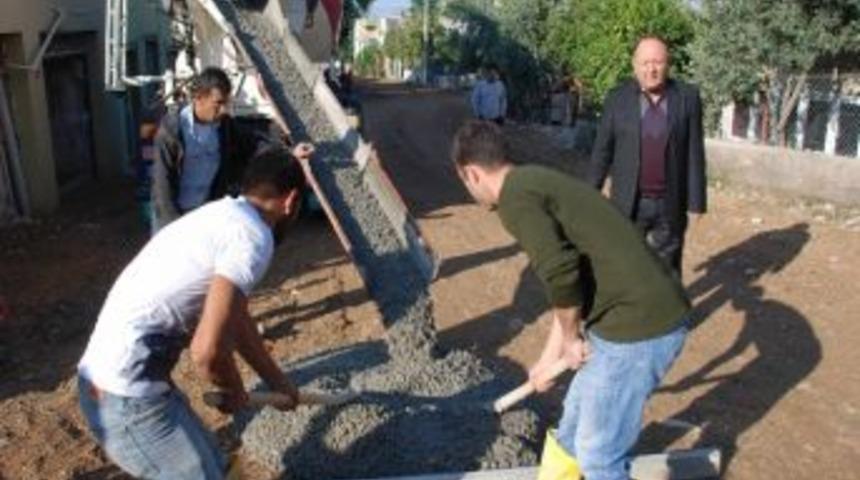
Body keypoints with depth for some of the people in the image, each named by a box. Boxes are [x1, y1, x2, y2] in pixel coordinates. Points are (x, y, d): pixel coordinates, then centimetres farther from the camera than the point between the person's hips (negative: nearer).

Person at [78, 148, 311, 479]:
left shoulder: (224, 215, 13)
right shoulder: (253, 236, -18)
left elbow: (233, 317, 25)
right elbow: (207, 351, -28)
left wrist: (276, 380, 32)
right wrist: (235, 390, -5)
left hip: (112, 380, 10)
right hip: (129, 397, -10)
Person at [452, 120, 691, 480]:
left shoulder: (515, 196, -11)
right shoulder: (540, 183, 19)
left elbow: (560, 273, -25)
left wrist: (570, 339, -4)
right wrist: (549, 358, 36)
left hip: (639, 324, -9)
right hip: (646, 313, 9)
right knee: (576, 425, 27)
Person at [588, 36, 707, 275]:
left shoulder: (688, 97, -3)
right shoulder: (618, 98, -3)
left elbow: (694, 152, -2)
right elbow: (602, 150, 0)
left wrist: (696, 200, -3)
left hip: (671, 204, 1)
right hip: (629, 202, 0)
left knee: (668, 269, 13)